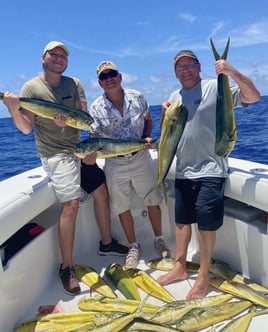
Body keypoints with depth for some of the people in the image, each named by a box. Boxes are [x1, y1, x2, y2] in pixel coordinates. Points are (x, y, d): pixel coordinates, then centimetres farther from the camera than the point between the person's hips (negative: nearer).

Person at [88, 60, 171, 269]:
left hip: (140, 157, 1)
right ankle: (134, 246, 30)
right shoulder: (96, 108, -9)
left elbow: (148, 120, 9)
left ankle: (159, 240, 34)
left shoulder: (137, 97, -5)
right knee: (122, 207, 9)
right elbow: (94, 137, -11)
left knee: (153, 201, 10)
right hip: (114, 162, 0)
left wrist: (147, 138, -10)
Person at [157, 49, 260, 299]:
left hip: (210, 170, -6)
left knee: (206, 224, 0)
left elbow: (253, 96, -15)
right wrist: (164, 113, -3)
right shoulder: (175, 97, 13)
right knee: (181, 221, 14)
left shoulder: (215, 87, -5)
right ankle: (179, 267, 30)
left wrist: (232, 72, -29)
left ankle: (203, 276, 17)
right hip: (183, 171, 6)